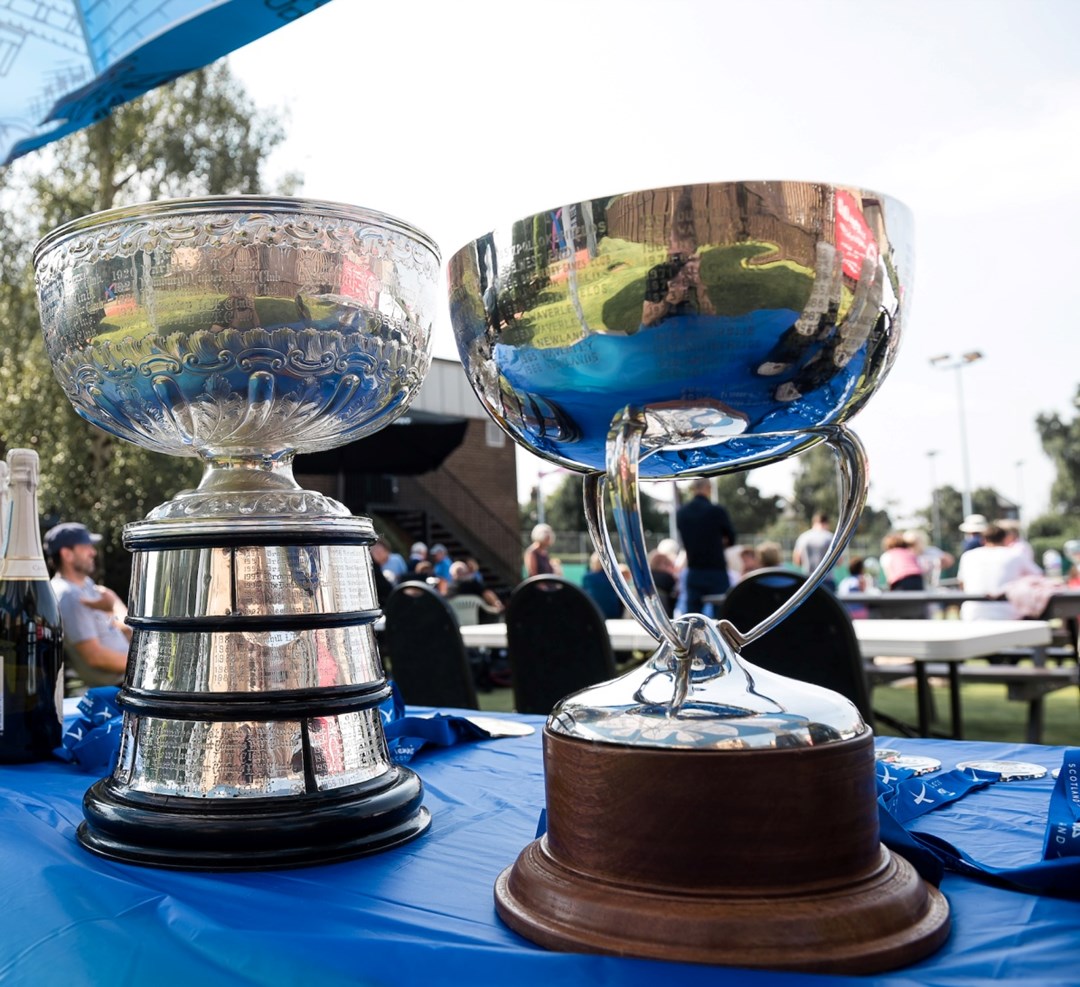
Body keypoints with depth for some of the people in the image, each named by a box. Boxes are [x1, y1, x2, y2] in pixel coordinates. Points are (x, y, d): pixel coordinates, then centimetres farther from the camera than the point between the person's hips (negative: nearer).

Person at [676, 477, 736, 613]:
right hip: (716, 571, -4)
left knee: (691, 615, 6)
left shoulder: (680, 513, 3)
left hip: (693, 572, 4)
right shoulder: (716, 511, -11)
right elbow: (731, 539, 1)